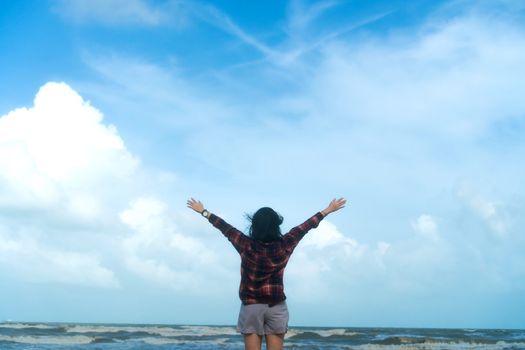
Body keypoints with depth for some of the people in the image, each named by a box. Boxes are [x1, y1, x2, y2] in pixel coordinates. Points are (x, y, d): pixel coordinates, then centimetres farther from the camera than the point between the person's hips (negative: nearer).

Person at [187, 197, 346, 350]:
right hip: (276, 307, 1)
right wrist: (328, 210, 14)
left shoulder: (246, 245, -9)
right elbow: (306, 226, 3)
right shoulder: (284, 245, -7)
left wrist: (203, 212, 17)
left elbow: (224, 227, 3)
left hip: (251, 306, 0)